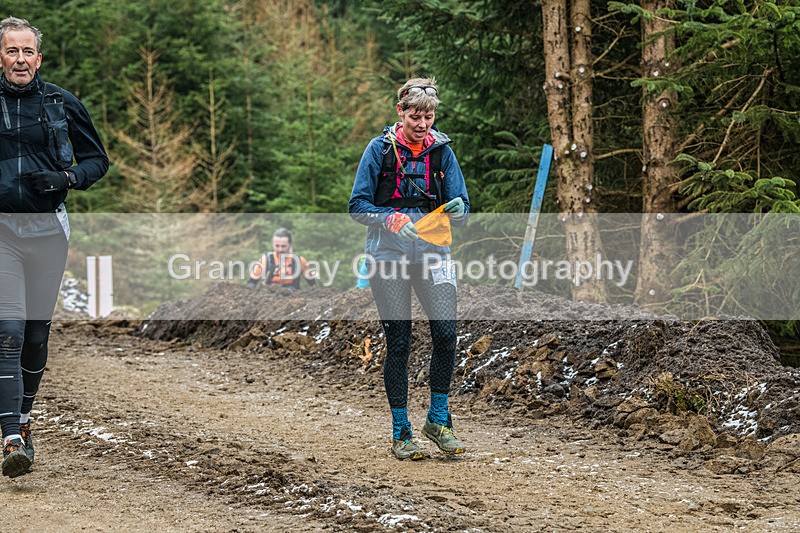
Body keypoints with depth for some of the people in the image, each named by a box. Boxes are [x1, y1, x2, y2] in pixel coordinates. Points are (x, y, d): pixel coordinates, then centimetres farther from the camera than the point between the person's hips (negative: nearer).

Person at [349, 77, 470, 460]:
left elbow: (461, 214, 4)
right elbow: (357, 205, -3)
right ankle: (400, 432, 13)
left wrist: (457, 210, -19)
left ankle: (438, 419, 7)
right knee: (398, 343, 0)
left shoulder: (442, 151, 5)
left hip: (433, 254, 2)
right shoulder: (379, 149, -2)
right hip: (389, 257, -2)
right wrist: (390, 220, -19)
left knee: (446, 333, -12)